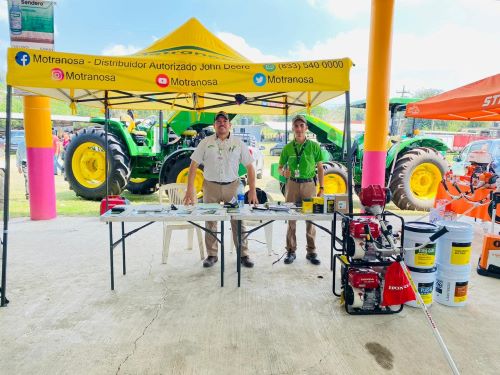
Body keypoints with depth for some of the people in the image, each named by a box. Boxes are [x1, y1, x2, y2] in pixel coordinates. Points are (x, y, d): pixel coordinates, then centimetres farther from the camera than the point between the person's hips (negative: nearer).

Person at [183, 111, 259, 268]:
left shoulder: (238, 143, 2)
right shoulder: (206, 142, 1)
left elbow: (250, 167, 2)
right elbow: (193, 165, -1)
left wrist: (253, 191, -5)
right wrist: (190, 189, -10)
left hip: (232, 185, 0)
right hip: (211, 186, 0)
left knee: (238, 221, 2)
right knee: (210, 221, 7)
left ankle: (243, 255, 15)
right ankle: (212, 255, 21)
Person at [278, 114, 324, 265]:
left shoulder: (314, 146, 2)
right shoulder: (288, 148, 5)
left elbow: (320, 168, 5)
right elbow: (280, 167, 11)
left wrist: (322, 188, -1)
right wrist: (283, 172, -13)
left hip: (309, 185, -1)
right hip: (292, 184, 1)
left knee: (310, 218, 3)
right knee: (291, 219, 4)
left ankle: (311, 252, 15)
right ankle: (291, 251, 15)